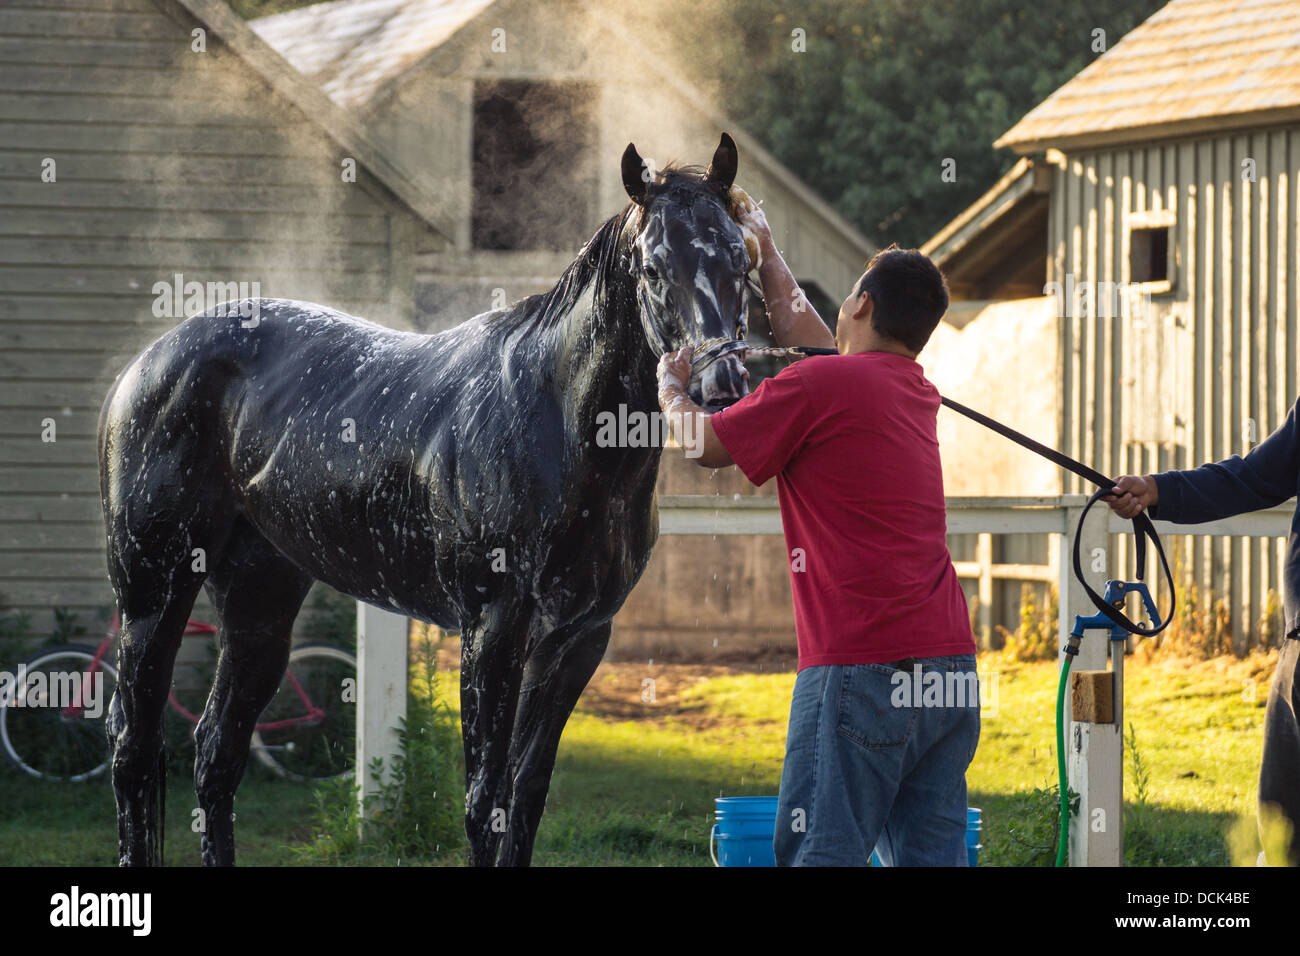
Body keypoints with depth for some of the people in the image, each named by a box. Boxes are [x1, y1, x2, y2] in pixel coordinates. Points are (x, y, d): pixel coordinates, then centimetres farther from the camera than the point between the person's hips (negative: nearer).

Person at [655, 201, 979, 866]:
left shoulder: (820, 383, -7)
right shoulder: (916, 393, 17)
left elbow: (708, 446, 5)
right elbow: (806, 334, 35)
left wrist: (671, 386, 26)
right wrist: (765, 252, 48)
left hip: (861, 668, -8)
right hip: (951, 666, 8)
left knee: (818, 851, -8)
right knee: (932, 854, 5)